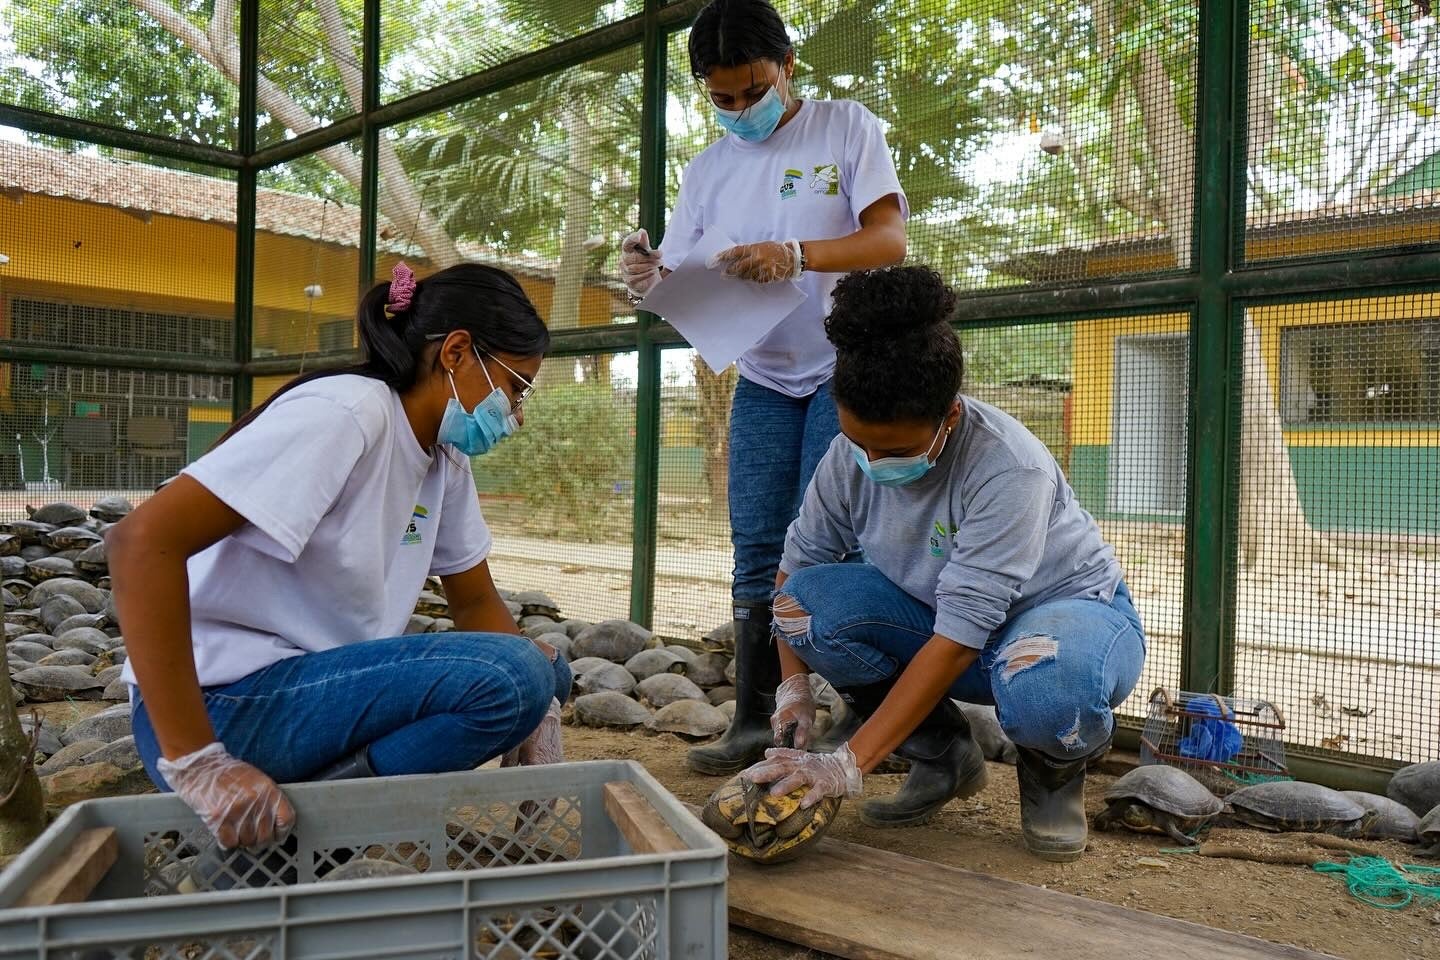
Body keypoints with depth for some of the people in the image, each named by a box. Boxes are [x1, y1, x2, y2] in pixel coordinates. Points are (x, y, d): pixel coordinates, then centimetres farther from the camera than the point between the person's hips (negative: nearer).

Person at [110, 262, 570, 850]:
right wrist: (193, 762, -27)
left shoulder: (446, 460, 7)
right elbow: (144, 540, -27)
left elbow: (476, 602, 14)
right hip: (227, 702, -9)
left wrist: (531, 704, -5)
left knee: (548, 672, 8)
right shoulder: (346, 413, -20)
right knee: (509, 675, -25)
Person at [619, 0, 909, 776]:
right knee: (757, 550, 1)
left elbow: (890, 241, -14)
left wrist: (795, 254, -32)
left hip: (847, 368, -4)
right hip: (763, 379, 4)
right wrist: (648, 278, -24)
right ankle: (754, 720, 8)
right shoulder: (708, 171, 5)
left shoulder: (847, 128, -4)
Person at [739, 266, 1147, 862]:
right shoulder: (851, 455, -17)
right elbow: (798, 560, -2)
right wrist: (794, 681, -13)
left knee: (1040, 690, -43)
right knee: (806, 601, -22)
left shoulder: (1009, 470, -33)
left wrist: (849, 764, -38)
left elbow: (958, 638, -36)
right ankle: (942, 756, 0)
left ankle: (1054, 770, -2)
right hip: (938, 611, 5)